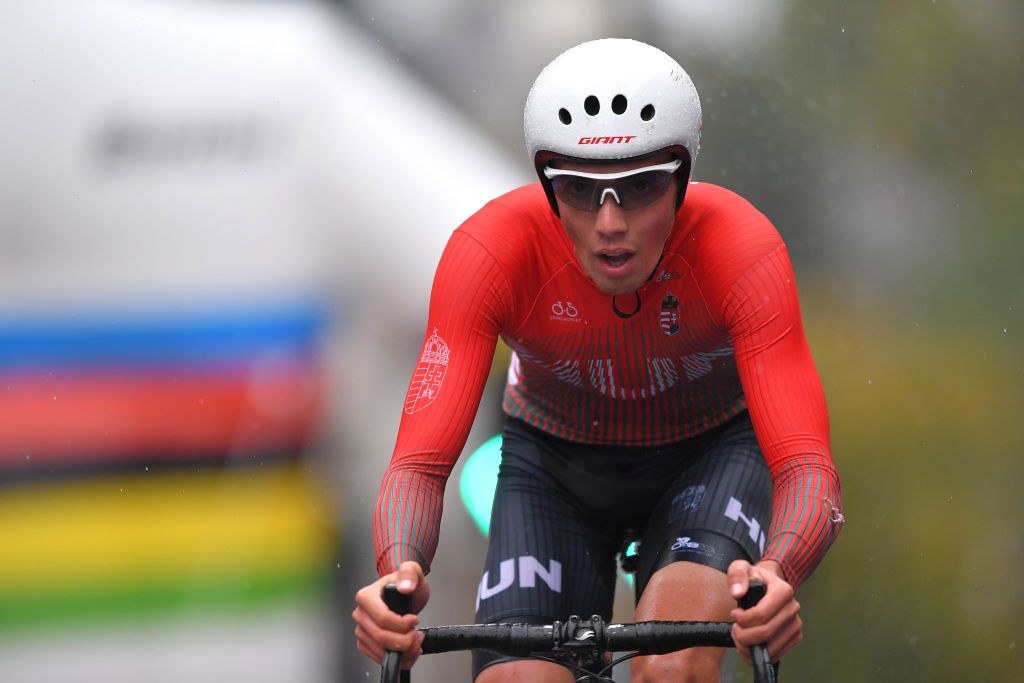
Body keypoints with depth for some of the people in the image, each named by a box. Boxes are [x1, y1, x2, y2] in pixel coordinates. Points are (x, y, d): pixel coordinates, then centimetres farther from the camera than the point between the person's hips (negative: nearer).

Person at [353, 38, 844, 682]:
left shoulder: (744, 248, -33)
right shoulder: (491, 250, -32)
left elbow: (807, 466, -39)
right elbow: (419, 462, -35)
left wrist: (774, 575, -61)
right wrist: (399, 574, -57)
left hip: (711, 453, -1)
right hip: (554, 463, 2)